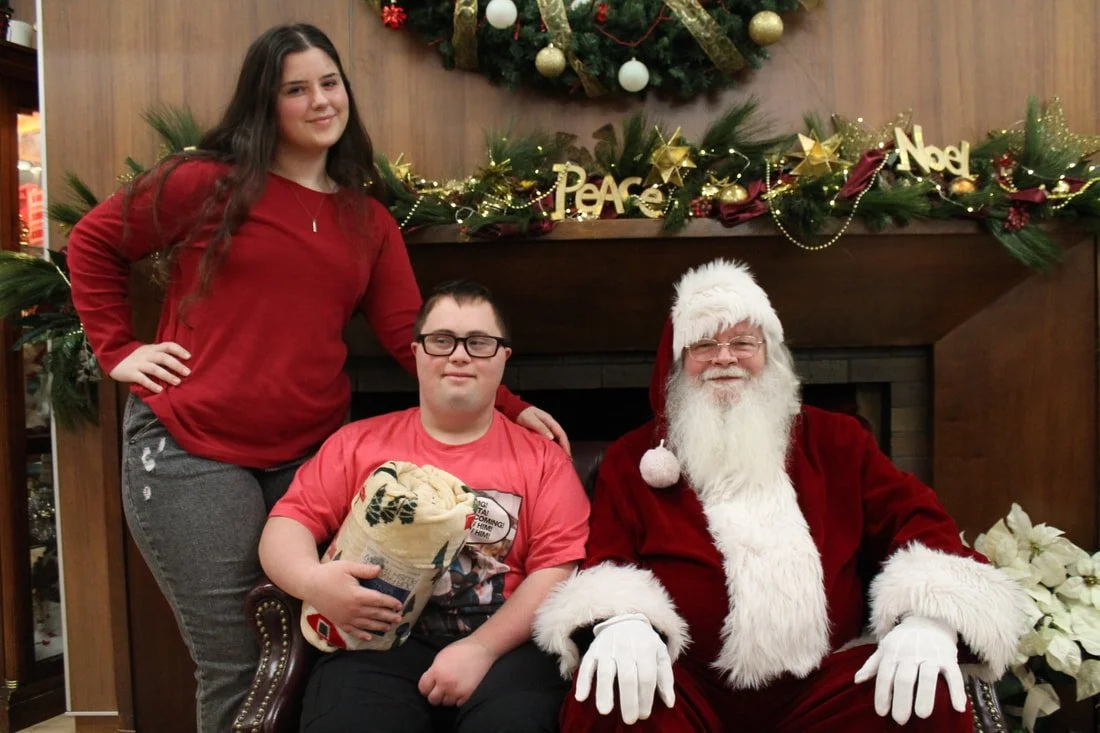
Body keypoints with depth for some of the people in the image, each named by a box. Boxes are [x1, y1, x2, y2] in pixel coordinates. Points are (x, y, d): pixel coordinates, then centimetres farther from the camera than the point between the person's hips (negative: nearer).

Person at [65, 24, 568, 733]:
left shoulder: (370, 219, 9)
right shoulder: (210, 182, -2)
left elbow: (412, 334, 3)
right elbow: (94, 242, 8)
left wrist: (510, 406, -6)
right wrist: (118, 348, -1)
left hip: (310, 452, 4)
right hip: (192, 449, -3)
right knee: (237, 668, 1)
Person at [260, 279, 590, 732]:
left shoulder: (542, 458, 10)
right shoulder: (357, 443, 16)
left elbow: (559, 568, 1)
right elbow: (288, 522, 11)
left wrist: (481, 648, -14)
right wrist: (311, 580, -13)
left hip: (504, 647, 0)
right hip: (381, 640, 1)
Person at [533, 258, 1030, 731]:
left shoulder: (834, 441, 16)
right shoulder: (632, 459, 11)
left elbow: (913, 517, 7)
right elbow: (603, 565, 2)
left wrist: (930, 618, -15)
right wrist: (620, 619, -24)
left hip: (821, 682, 2)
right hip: (687, 685, -1)